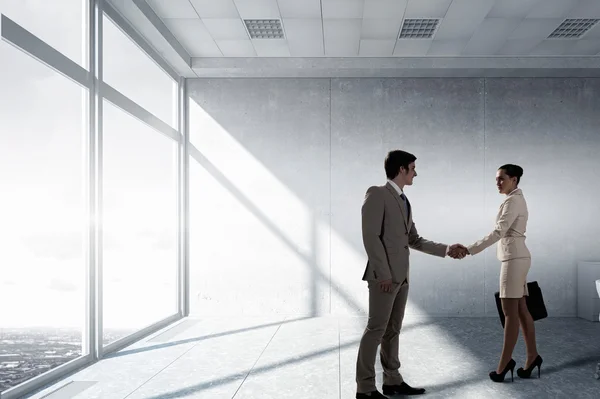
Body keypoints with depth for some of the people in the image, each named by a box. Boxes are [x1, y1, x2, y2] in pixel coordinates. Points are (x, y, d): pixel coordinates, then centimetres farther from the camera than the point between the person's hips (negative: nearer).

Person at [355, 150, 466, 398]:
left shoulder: (404, 201, 18)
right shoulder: (377, 194, -9)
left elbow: (414, 240, 20)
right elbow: (370, 236, -16)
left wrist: (446, 250, 13)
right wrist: (383, 273, -19)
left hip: (401, 275, 9)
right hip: (384, 275, -9)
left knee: (393, 329, 12)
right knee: (376, 329, -6)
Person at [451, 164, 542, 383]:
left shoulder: (513, 201, -14)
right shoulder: (516, 199, 17)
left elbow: (498, 232, -24)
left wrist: (468, 250, -28)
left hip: (514, 257, -10)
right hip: (514, 256, 10)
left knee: (510, 312, -6)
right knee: (520, 309, 12)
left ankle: (504, 363, 0)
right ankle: (532, 356, 19)